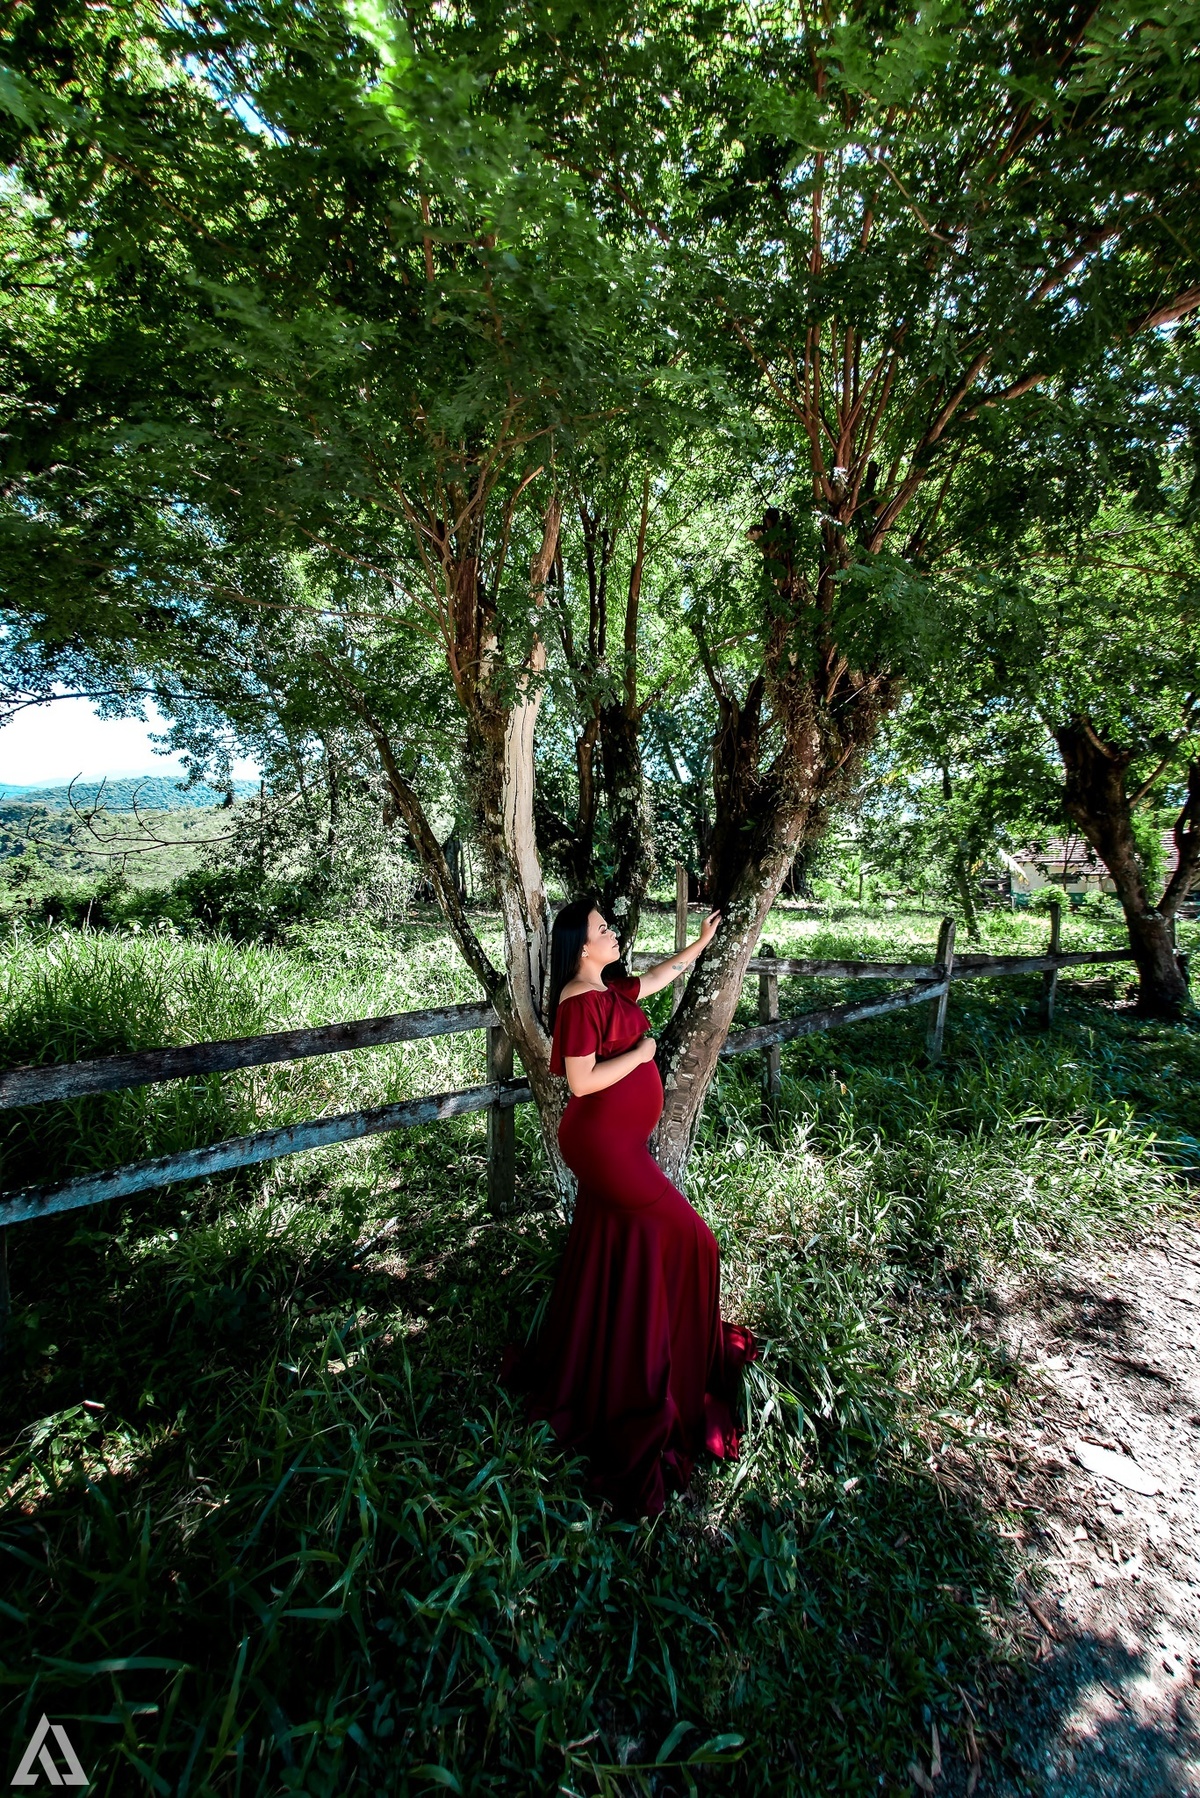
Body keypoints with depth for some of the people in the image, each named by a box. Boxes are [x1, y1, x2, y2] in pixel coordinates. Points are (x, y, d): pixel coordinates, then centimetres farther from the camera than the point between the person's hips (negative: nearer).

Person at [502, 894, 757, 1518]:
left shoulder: (612, 990, 6)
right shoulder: (580, 1002, -23)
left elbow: (660, 975, 22)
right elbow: (582, 1081, -25)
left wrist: (702, 942, 24)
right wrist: (640, 1053, -17)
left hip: (616, 1144, 9)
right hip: (602, 1144, -9)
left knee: (608, 1254, 23)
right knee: (683, 1239, 3)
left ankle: (579, 1369, 43)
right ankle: (679, 1369, 24)